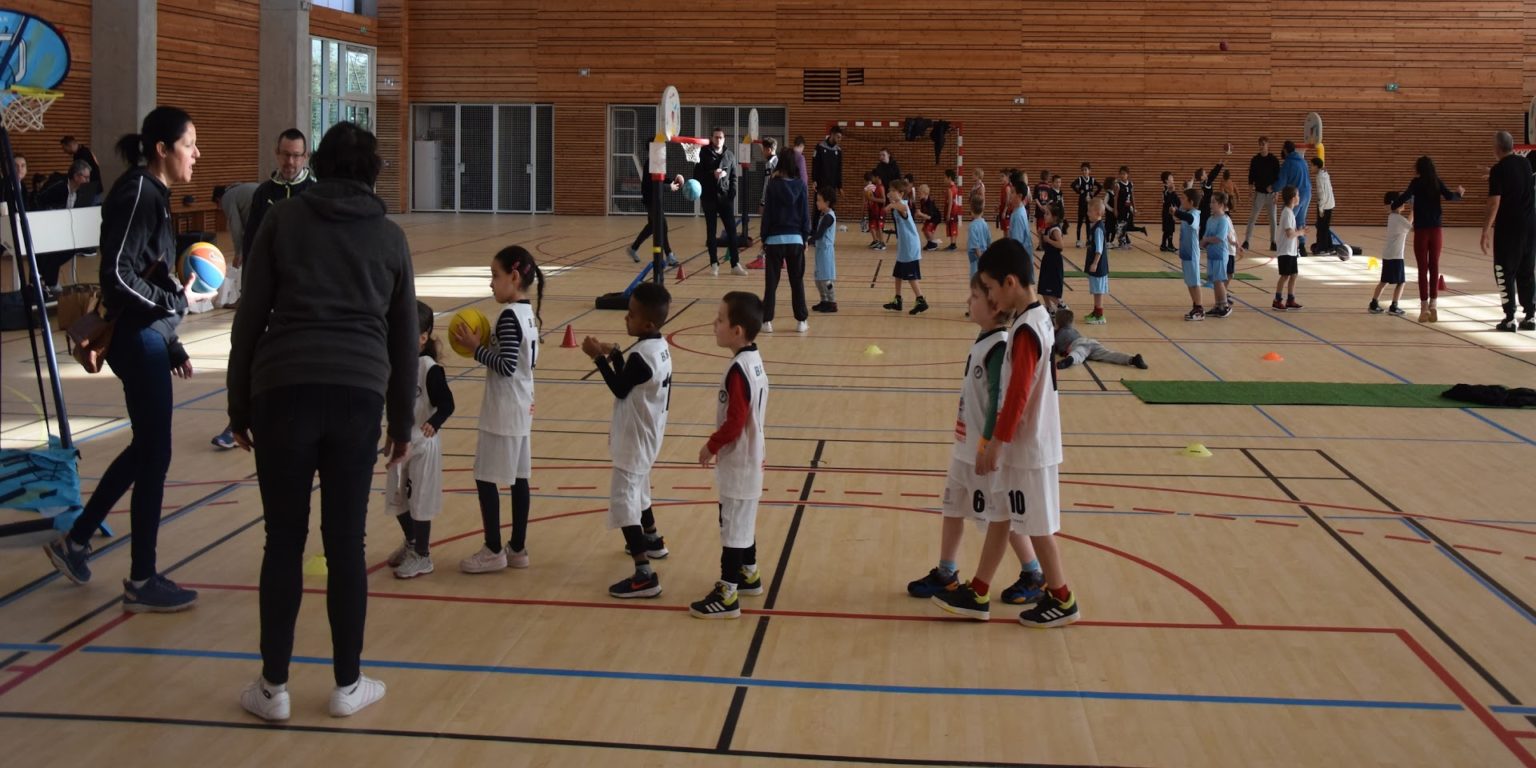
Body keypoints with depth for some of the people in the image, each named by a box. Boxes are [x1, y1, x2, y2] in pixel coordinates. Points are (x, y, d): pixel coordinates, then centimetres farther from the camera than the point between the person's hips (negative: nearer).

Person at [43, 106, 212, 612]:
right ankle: (141, 582, 9)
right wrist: (178, 300, -13)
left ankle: (75, 541, 31)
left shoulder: (152, 194, 13)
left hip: (147, 337, 10)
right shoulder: (138, 194, -15)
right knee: (154, 454, -2)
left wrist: (172, 346, 17)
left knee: (145, 447, 19)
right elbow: (118, 275, -22)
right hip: (138, 339, -10)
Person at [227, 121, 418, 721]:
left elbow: (250, 319, 4)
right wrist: (402, 422, 22)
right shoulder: (389, 236, 12)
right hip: (359, 395, 1)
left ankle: (273, 687, 14)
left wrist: (239, 405, 11)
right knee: (345, 543, 9)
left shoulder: (284, 221, 7)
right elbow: (405, 337, 14)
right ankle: (348, 685, 17)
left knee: (284, 542, 8)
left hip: (283, 390, -1)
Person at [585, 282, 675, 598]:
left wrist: (599, 358, -11)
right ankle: (652, 540, 52)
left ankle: (645, 575, -14)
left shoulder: (640, 355, -25)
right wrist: (615, 355, 4)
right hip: (648, 434, 10)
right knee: (638, 489, 31)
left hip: (635, 440, -10)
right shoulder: (659, 346, 3)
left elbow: (619, 389, -14)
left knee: (623, 501, -10)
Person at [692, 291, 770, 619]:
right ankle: (748, 574, 39)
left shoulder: (738, 371, -25)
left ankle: (728, 595, 6)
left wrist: (710, 447, -12)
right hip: (749, 458, 10)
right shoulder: (754, 361, 4)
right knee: (742, 521, 23)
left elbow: (734, 422, -25)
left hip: (738, 464, -10)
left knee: (733, 525, -1)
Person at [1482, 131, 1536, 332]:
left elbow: (1495, 202, -17)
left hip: (1508, 227, -6)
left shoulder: (1499, 170, -11)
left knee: (1505, 272, 1)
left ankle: (1510, 319, -2)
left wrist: (1486, 231, -14)